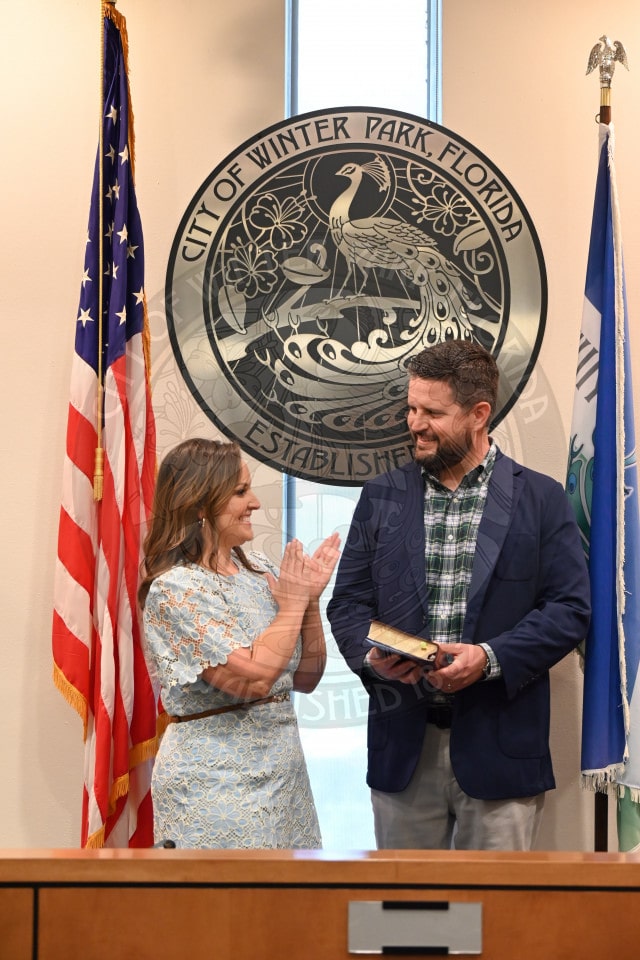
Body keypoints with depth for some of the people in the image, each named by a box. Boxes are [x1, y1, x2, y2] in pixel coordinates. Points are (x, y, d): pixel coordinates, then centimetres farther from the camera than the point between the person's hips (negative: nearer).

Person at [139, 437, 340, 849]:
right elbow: (253, 677, -24)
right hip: (215, 788, -7)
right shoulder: (174, 588, -15)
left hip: (284, 778, 7)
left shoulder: (259, 569, 6)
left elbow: (306, 678, 11)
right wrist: (293, 603, -11)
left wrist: (311, 598, -3)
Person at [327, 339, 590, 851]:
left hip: (499, 746, -2)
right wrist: (371, 655, -12)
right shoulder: (382, 497, 9)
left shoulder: (541, 499, 1)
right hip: (404, 744, 2)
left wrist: (490, 658, -17)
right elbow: (348, 601, 9)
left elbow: (571, 608, -4)